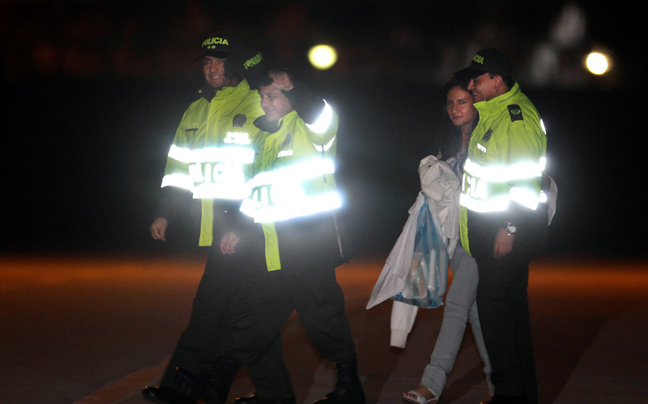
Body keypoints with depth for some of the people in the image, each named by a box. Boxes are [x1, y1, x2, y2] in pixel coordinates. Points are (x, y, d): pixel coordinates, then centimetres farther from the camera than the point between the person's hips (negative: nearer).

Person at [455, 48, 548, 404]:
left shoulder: (517, 116, -17)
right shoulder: (490, 112, 14)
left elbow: (526, 181, -22)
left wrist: (509, 228, -24)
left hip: (510, 228, -10)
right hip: (492, 227, 10)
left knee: (494, 301, -10)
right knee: (509, 305, 13)